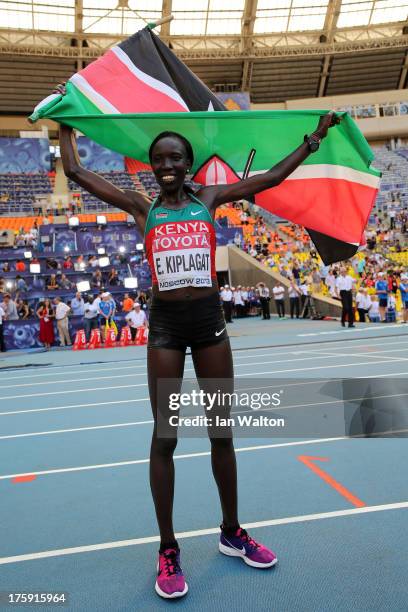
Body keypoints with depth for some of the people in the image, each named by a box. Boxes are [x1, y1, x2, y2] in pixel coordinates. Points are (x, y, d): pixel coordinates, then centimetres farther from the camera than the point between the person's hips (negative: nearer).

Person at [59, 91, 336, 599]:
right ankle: (168, 550, 20)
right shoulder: (142, 208, 6)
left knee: (222, 433, 11)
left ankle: (231, 533, 31)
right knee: (164, 437, 4)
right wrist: (65, 120, 19)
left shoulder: (208, 199, 9)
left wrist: (314, 137, 17)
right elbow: (75, 171, 9)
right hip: (165, 325, -1)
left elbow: (273, 177, 13)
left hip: (209, 320, 2)